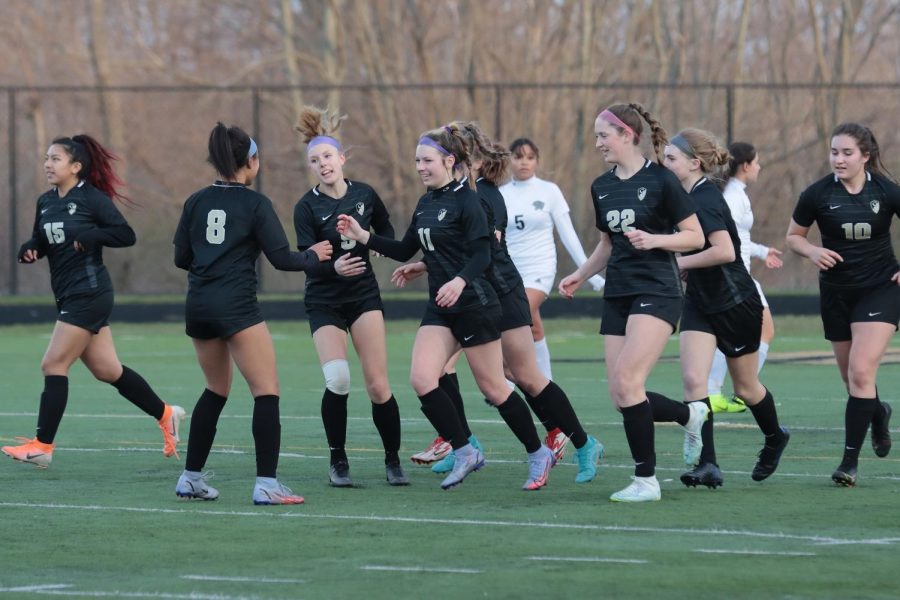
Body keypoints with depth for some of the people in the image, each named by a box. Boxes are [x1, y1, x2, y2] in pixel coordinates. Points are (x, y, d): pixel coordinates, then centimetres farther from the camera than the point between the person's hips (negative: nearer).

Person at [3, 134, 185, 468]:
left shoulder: (92, 198, -10)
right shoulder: (45, 202, 10)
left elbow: (126, 235, -11)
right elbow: (40, 243, 19)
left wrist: (90, 235, -24)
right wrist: (29, 251, -3)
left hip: (89, 294, -8)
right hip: (68, 296, 8)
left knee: (54, 365, -10)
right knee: (108, 371, 13)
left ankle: (43, 445, -7)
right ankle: (165, 414, 28)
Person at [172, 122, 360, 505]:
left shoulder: (196, 202, 10)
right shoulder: (255, 204, -4)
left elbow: (181, 258, 12)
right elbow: (281, 258, -6)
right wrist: (314, 258, 12)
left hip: (198, 305, 7)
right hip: (236, 305, -7)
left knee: (216, 390, 22)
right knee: (266, 392, -5)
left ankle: (191, 478, 24)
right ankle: (266, 484, -15)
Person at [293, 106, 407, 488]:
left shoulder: (364, 195, -1)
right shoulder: (307, 208, -10)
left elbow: (388, 234, 13)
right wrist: (334, 265, -36)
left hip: (364, 295, 2)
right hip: (325, 302, -2)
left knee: (377, 385, -7)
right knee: (337, 380, -20)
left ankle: (393, 461, 10)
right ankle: (338, 461, -3)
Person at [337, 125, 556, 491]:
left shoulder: (465, 199, -12)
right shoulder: (426, 203, 12)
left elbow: (482, 254, -20)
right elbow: (405, 251, 19)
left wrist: (460, 280, -38)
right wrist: (362, 237, 9)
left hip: (473, 305, -7)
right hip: (439, 309, 7)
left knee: (493, 388, 0)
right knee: (421, 378, -10)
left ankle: (538, 454, 17)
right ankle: (464, 453, 1)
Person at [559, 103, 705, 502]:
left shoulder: (660, 181, -8)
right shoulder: (602, 187, 12)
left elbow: (695, 236, -6)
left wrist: (654, 239, -20)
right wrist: (580, 275, 10)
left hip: (656, 293, -7)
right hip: (617, 296, 7)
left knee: (627, 381, -20)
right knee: (620, 395, -1)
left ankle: (646, 481, -12)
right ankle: (691, 413, 26)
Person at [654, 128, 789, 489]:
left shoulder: (705, 200, -23)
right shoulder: (690, 197, 5)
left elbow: (724, 251, -34)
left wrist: (680, 262, -25)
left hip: (736, 305, -8)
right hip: (701, 303, 8)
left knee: (745, 388, 11)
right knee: (693, 380, -11)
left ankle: (774, 438, 39)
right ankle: (706, 465, -16)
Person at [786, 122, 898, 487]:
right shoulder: (818, 194, -7)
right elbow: (794, 235, 6)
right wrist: (813, 252, -13)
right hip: (836, 291, 3)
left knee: (861, 372, -16)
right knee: (850, 376, 12)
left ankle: (850, 461, -12)